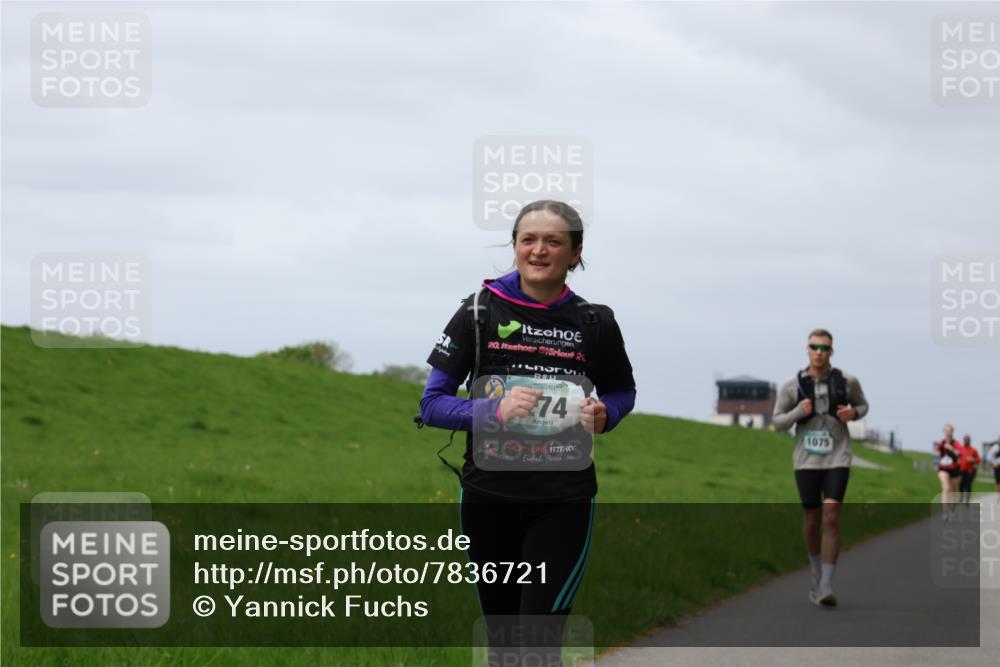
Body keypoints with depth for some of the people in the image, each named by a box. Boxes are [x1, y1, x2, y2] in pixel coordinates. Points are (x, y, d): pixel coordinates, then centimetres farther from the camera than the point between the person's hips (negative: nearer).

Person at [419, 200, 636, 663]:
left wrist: (602, 415, -7)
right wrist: (496, 410, -21)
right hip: (489, 494, 1)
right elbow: (432, 404, -2)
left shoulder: (594, 322, 1)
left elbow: (622, 393, 18)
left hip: (563, 500, -1)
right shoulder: (480, 312, -1)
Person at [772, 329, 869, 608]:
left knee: (832, 518, -15)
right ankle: (817, 573, 38)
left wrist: (853, 413, -8)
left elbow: (862, 406, 16)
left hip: (837, 459, -1)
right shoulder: (793, 385, -3)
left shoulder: (847, 381, -3)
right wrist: (798, 412, -17)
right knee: (812, 519, 10)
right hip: (806, 460, 1)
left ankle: (826, 587, -15)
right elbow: (778, 422, 3)